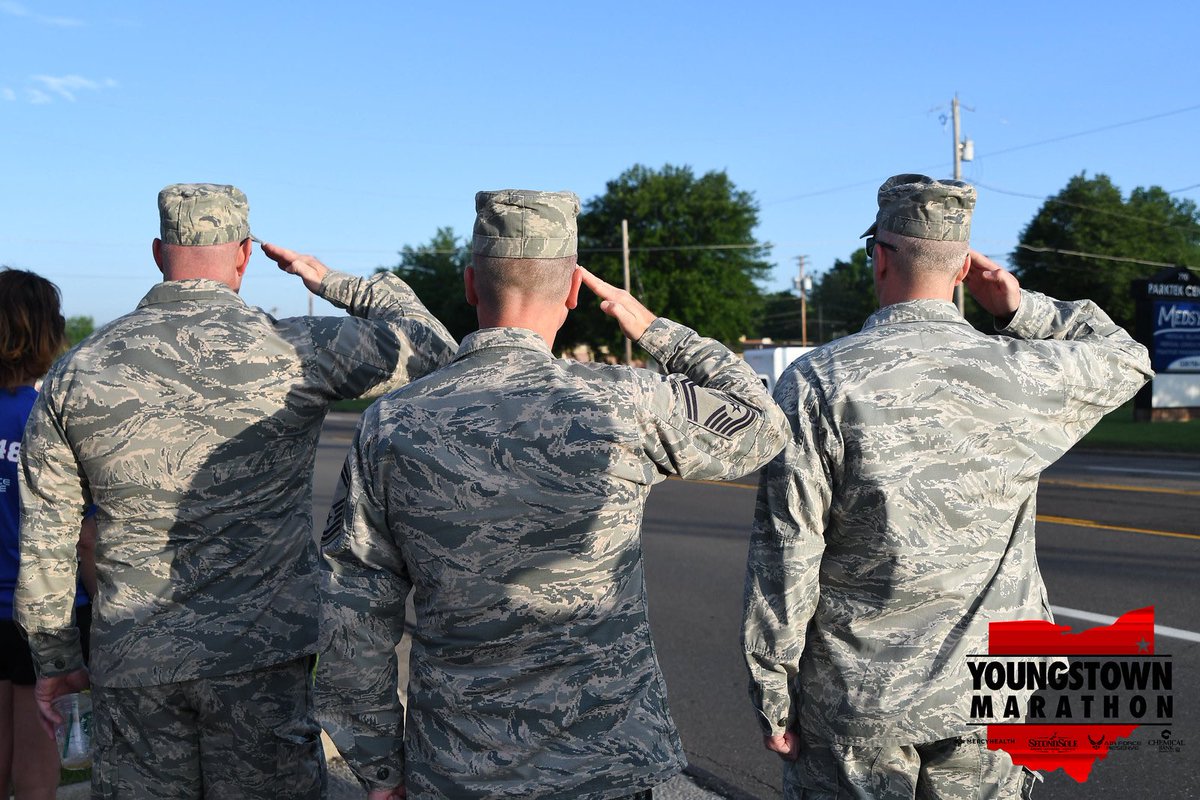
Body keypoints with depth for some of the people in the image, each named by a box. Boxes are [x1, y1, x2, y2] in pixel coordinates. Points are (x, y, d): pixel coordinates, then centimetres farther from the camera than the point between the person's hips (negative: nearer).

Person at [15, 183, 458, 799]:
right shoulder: (292, 352, -10)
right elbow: (432, 346, 2)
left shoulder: (76, 371, 1)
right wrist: (331, 282, 11)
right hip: (261, 655, -3)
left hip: (134, 665, 3)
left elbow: (44, 541, 6)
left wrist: (53, 661, 18)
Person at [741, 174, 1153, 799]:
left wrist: (772, 697, -4)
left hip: (853, 704, -2)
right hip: (985, 700, 3)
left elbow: (785, 555, -14)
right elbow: (1126, 360, 18)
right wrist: (1021, 310, 6)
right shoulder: (1023, 375, -6)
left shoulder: (817, 381, -14)